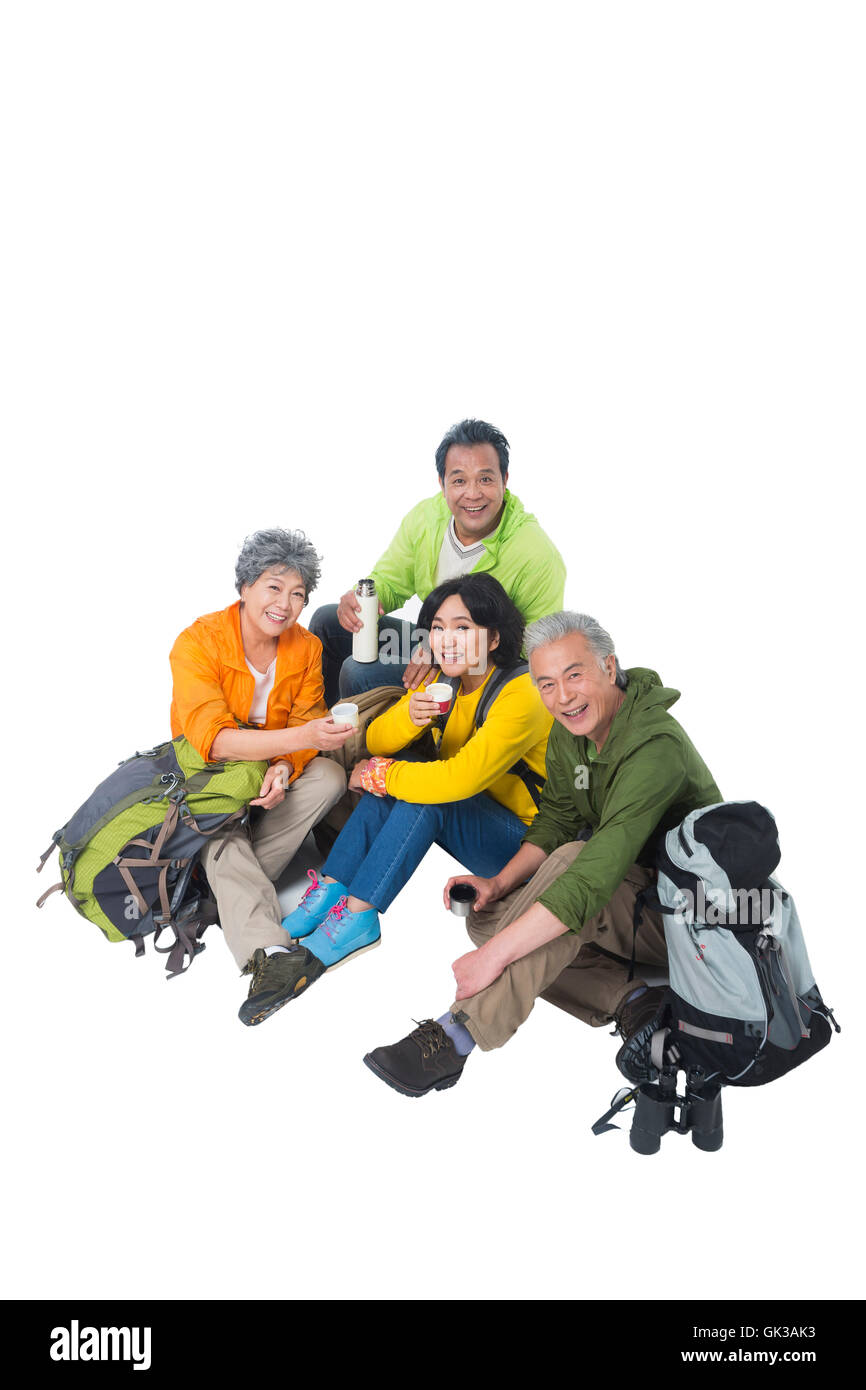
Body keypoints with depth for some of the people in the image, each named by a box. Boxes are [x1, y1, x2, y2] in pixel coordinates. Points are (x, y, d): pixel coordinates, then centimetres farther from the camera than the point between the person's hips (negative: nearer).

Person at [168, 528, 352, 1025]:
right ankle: (267, 951, -48)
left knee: (329, 777, -24)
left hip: (275, 773, 5)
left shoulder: (306, 647, -5)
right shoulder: (199, 642, -21)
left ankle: (226, 894, -25)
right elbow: (212, 739, -33)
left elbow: (307, 722, -8)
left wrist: (284, 768, -32)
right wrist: (300, 737, -47)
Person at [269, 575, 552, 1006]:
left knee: (426, 794, -29)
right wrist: (408, 716, -23)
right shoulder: (443, 682, 2)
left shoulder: (520, 694, -23)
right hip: (467, 818, 7)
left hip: (525, 841, -7)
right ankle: (329, 892, -17)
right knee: (402, 771, -15)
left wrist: (377, 774, -23)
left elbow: (460, 778, -35)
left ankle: (355, 917, -26)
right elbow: (377, 741, -1)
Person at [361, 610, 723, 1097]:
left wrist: (495, 953, -38)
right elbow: (556, 819, 6)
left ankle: (456, 1036, -33)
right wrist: (500, 883, -13)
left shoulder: (655, 747, -30)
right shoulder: (570, 732, -1)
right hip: (629, 894, 9)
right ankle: (628, 998, -11)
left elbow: (595, 877, -37)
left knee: (572, 858, -35)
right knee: (486, 918, -4)